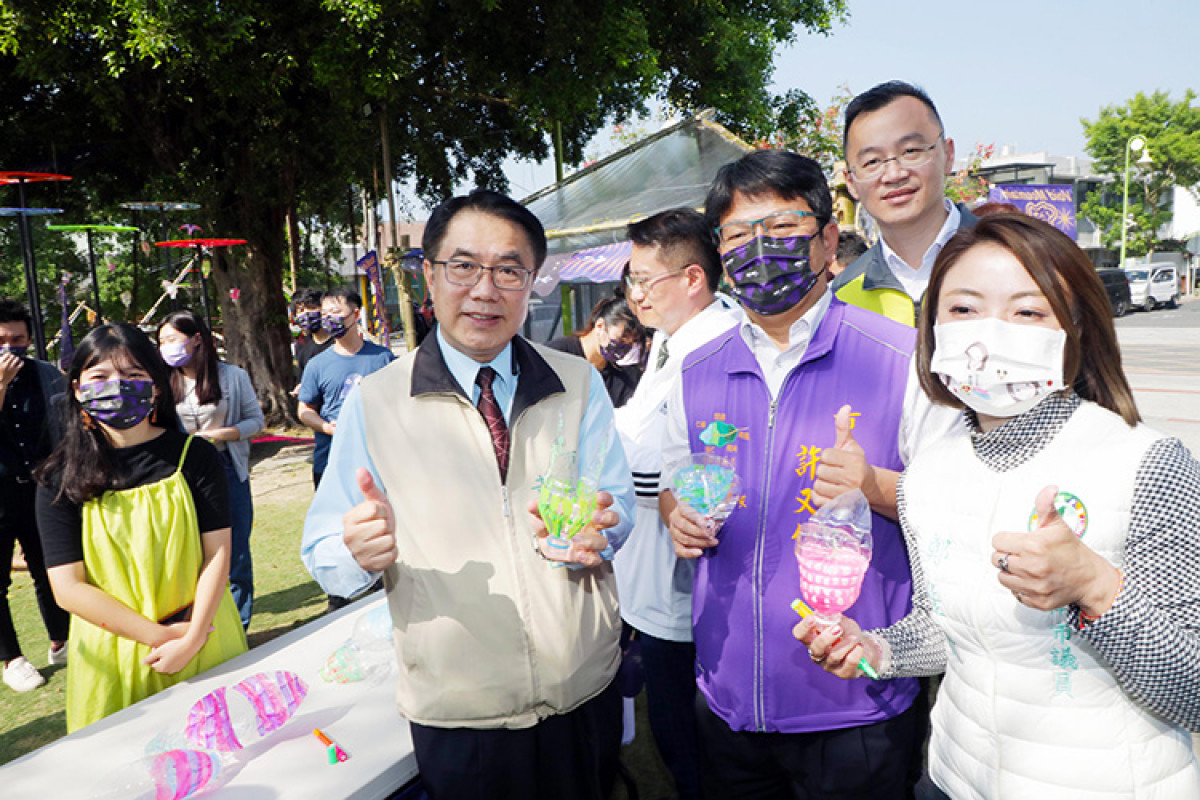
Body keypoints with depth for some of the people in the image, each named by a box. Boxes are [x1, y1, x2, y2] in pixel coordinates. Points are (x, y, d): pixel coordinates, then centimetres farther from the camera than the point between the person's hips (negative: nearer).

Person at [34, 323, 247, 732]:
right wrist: (159, 635, -15)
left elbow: (217, 552, -6)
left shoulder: (195, 456, -4)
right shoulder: (61, 479, -4)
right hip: (113, 654, 0)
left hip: (203, 648, 1)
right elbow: (68, 587, -8)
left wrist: (191, 640, -15)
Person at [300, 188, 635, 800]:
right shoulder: (373, 404, -6)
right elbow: (323, 556, -6)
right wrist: (362, 550, -29)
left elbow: (619, 506, 1)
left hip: (586, 698, 3)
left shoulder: (578, 385, 1)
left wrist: (594, 533, -22)